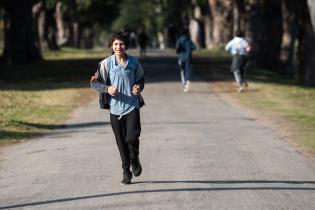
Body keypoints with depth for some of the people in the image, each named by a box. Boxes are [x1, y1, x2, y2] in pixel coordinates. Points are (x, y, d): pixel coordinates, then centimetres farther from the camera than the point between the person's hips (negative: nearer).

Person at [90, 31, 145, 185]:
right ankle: (126, 171, 22)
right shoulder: (106, 63, -4)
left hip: (132, 105, 0)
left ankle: (134, 159, 18)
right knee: (121, 142, 6)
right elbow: (94, 83, -2)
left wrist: (139, 87, -5)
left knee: (132, 137, -13)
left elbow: (140, 79, 17)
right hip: (115, 107, 0)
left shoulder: (134, 62, 2)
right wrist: (107, 88, -20)